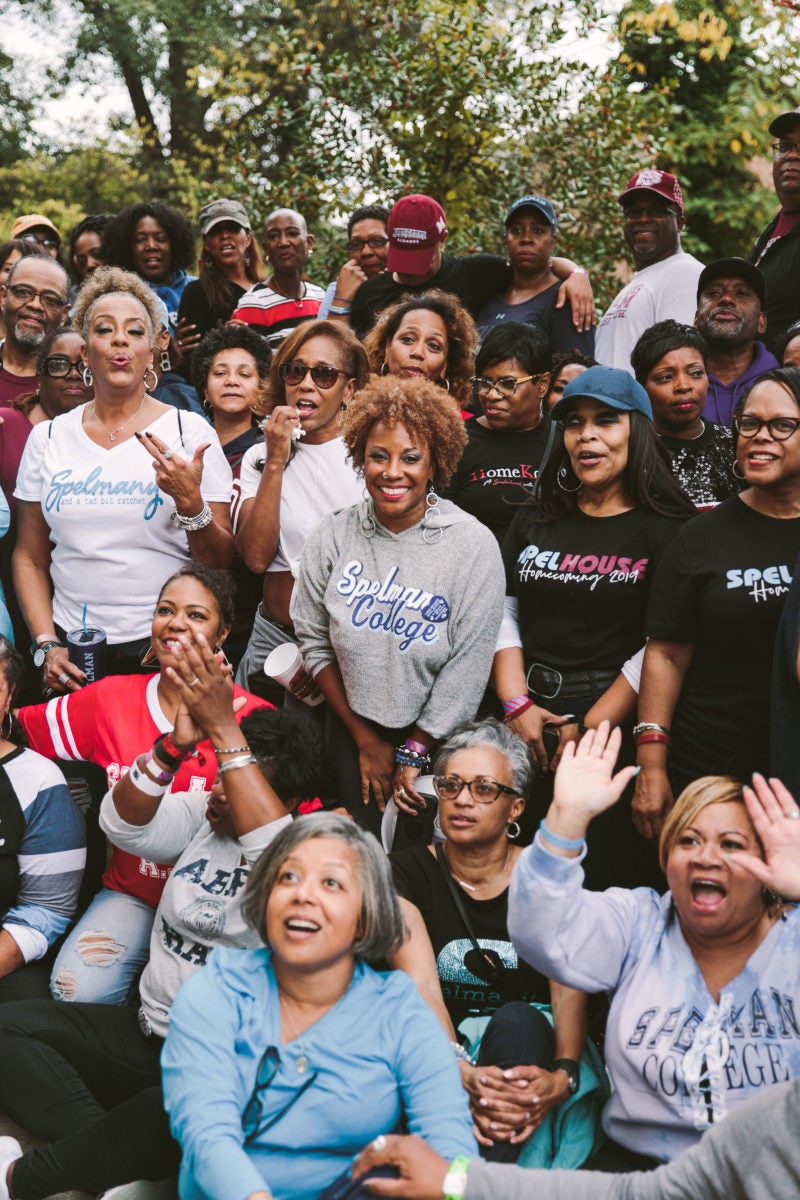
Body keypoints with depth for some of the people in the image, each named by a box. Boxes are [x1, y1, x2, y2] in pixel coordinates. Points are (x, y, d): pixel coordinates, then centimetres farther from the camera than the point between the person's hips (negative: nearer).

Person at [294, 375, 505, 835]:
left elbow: (468, 667, -14)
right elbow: (315, 641, -1)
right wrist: (365, 740, -2)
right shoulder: (332, 536, -6)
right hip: (353, 733, 3)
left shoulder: (473, 545, -14)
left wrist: (414, 752, -12)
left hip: (437, 740, -2)